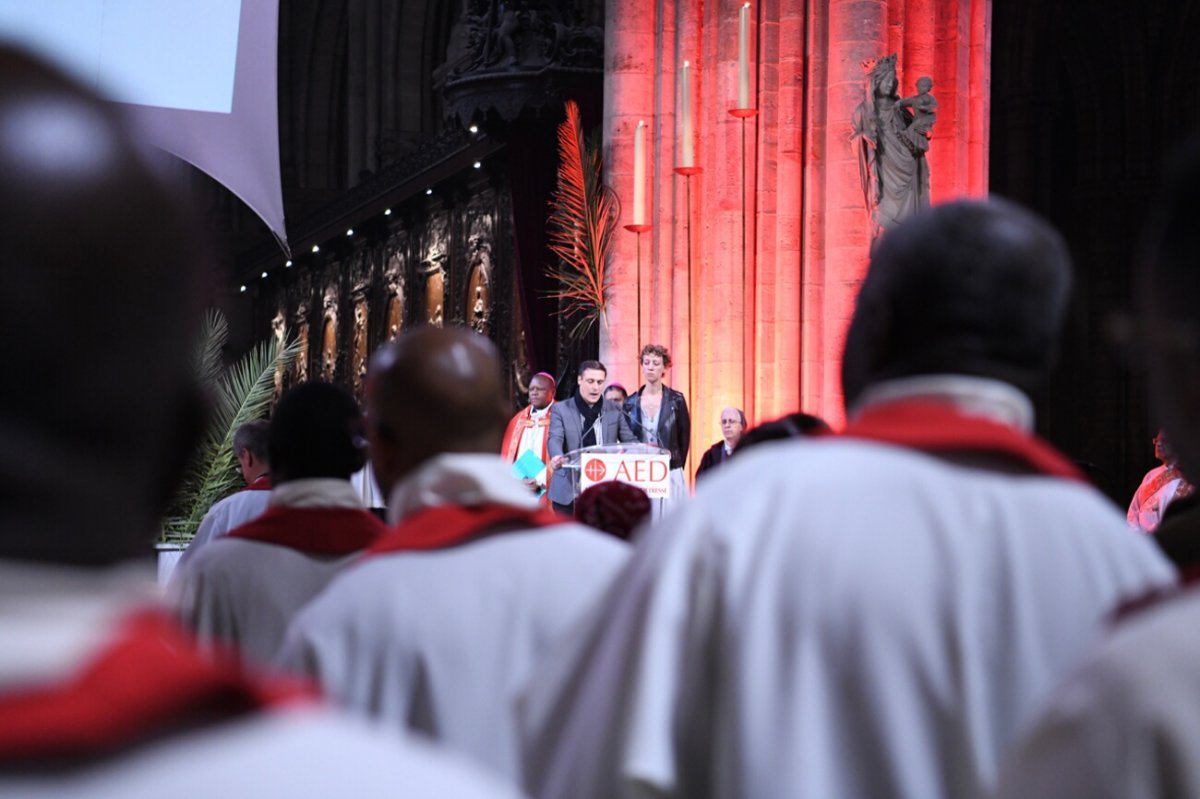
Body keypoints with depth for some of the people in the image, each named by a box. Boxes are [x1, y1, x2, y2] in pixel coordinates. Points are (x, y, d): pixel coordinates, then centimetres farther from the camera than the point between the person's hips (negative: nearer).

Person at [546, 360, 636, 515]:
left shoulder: (615, 410, 8)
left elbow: (630, 440, 4)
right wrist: (557, 457, -35)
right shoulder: (561, 409, 2)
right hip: (568, 490, -1)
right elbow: (555, 438, -12)